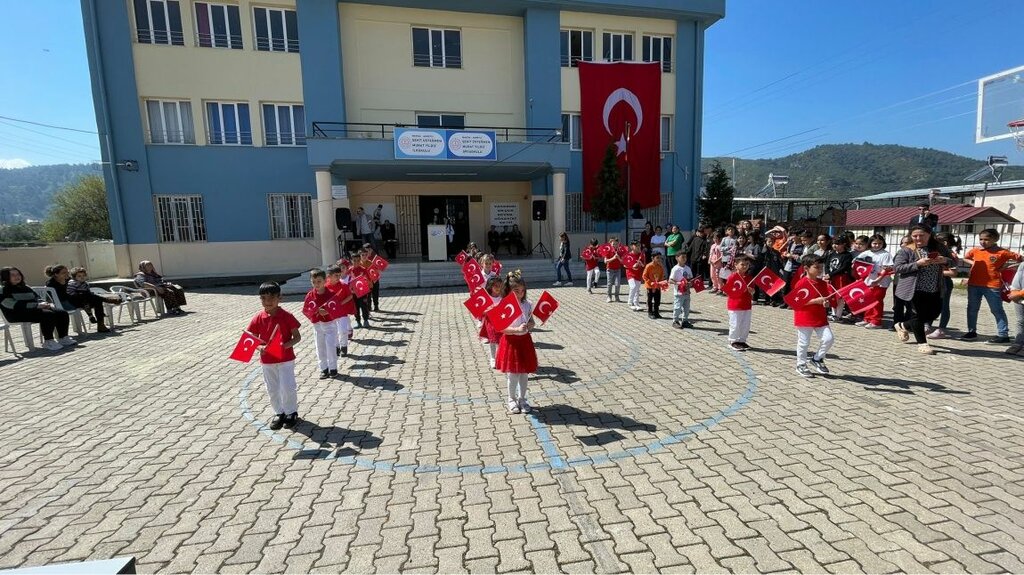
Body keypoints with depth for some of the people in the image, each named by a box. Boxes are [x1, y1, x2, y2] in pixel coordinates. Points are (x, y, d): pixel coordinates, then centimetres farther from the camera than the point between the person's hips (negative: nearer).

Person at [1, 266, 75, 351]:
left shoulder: (25, 288, 23)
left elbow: (37, 298, 21)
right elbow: (13, 305, -16)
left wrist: (46, 304, -4)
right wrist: (37, 305, -25)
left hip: (33, 309, 7)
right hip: (17, 314, -7)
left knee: (62, 313, -16)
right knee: (48, 315, -34)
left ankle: (63, 338, -13)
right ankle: (48, 342, -26)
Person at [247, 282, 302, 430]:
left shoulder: (287, 316, -12)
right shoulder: (258, 319, -5)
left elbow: (297, 336, -7)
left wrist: (286, 345, -25)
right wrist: (259, 347, -18)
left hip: (286, 359, -3)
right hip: (267, 361, 3)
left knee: (288, 387, -2)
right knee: (272, 390, 13)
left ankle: (291, 413, 19)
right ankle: (279, 413, 32)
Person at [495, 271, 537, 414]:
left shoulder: (527, 305, 0)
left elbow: (531, 322, 9)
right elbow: (501, 328, -17)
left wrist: (529, 326, -14)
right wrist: (517, 329, -29)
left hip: (525, 341, 4)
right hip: (510, 342, -4)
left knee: (524, 373, 12)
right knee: (512, 375, 4)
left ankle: (522, 399, 30)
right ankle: (512, 400, 26)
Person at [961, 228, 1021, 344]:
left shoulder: (1002, 252, -5)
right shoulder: (975, 251, 6)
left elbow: (1019, 258, 2)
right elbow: (965, 258, 24)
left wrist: (1005, 266, -2)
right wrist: (973, 263, 7)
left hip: (992, 286, -4)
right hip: (973, 285, 4)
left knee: (997, 310, 2)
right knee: (972, 309, 11)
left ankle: (1003, 335, 7)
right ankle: (972, 332, 22)